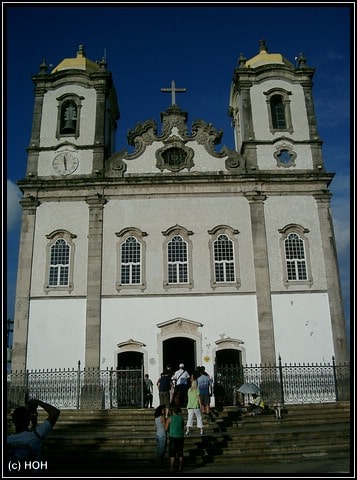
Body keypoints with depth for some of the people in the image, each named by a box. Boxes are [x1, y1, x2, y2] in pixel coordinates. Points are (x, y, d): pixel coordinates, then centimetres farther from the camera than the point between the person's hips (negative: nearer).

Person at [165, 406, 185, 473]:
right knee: (180, 453, 11)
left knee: (172, 454, 2)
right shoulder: (181, 418, 6)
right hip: (180, 437, 3)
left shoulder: (170, 418, -4)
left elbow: (166, 428, -1)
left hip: (173, 437, -3)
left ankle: (171, 468, 1)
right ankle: (180, 468, 15)